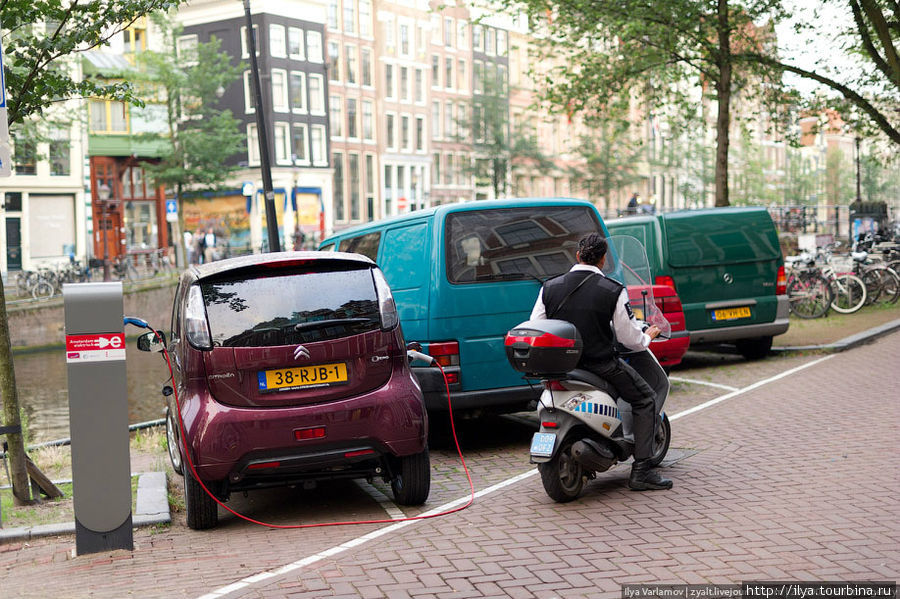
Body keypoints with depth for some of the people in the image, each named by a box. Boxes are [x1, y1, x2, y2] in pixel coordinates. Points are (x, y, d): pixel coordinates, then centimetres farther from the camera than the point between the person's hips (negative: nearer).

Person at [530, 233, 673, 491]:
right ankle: (641, 471, 5)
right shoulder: (614, 291, -10)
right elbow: (630, 338, -6)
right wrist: (647, 337, 17)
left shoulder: (549, 288, -1)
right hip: (600, 366, -5)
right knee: (645, 399, 13)